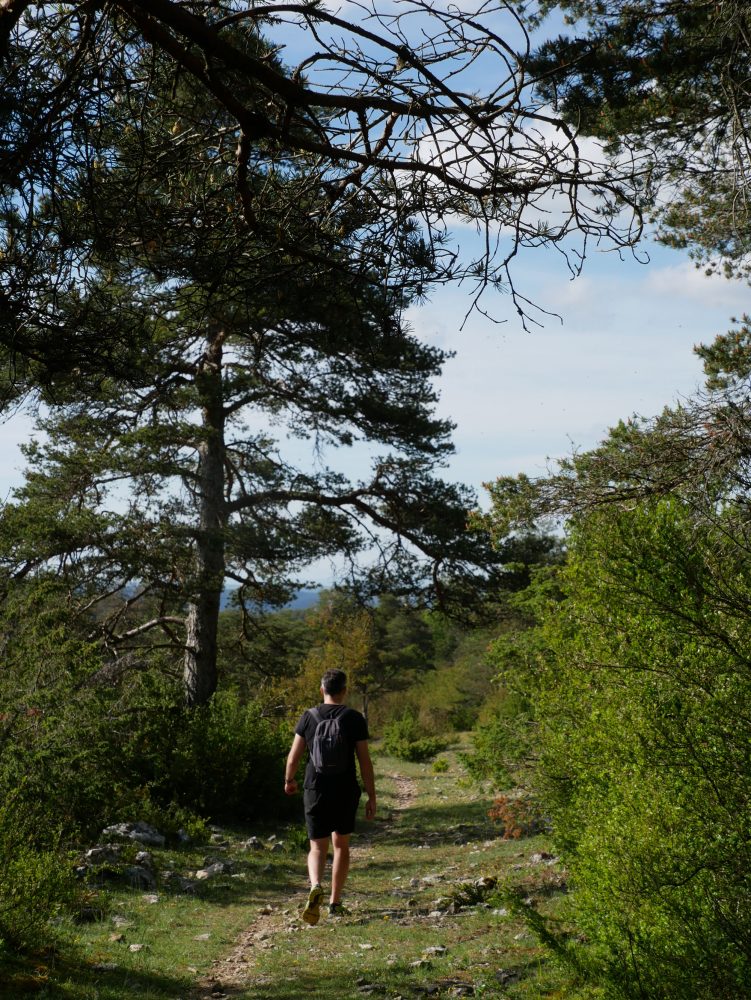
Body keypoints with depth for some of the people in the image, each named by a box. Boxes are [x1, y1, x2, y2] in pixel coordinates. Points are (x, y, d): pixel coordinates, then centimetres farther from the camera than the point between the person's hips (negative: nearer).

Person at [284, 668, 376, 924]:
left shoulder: (308, 716, -2)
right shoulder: (354, 719, -5)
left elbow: (293, 757, 0)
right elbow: (365, 762, -6)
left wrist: (289, 780, 19)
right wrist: (371, 797, 1)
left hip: (315, 790, 0)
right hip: (346, 791, 0)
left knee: (317, 847, 8)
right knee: (341, 845, 17)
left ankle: (315, 886, -20)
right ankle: (335, 903, 19)